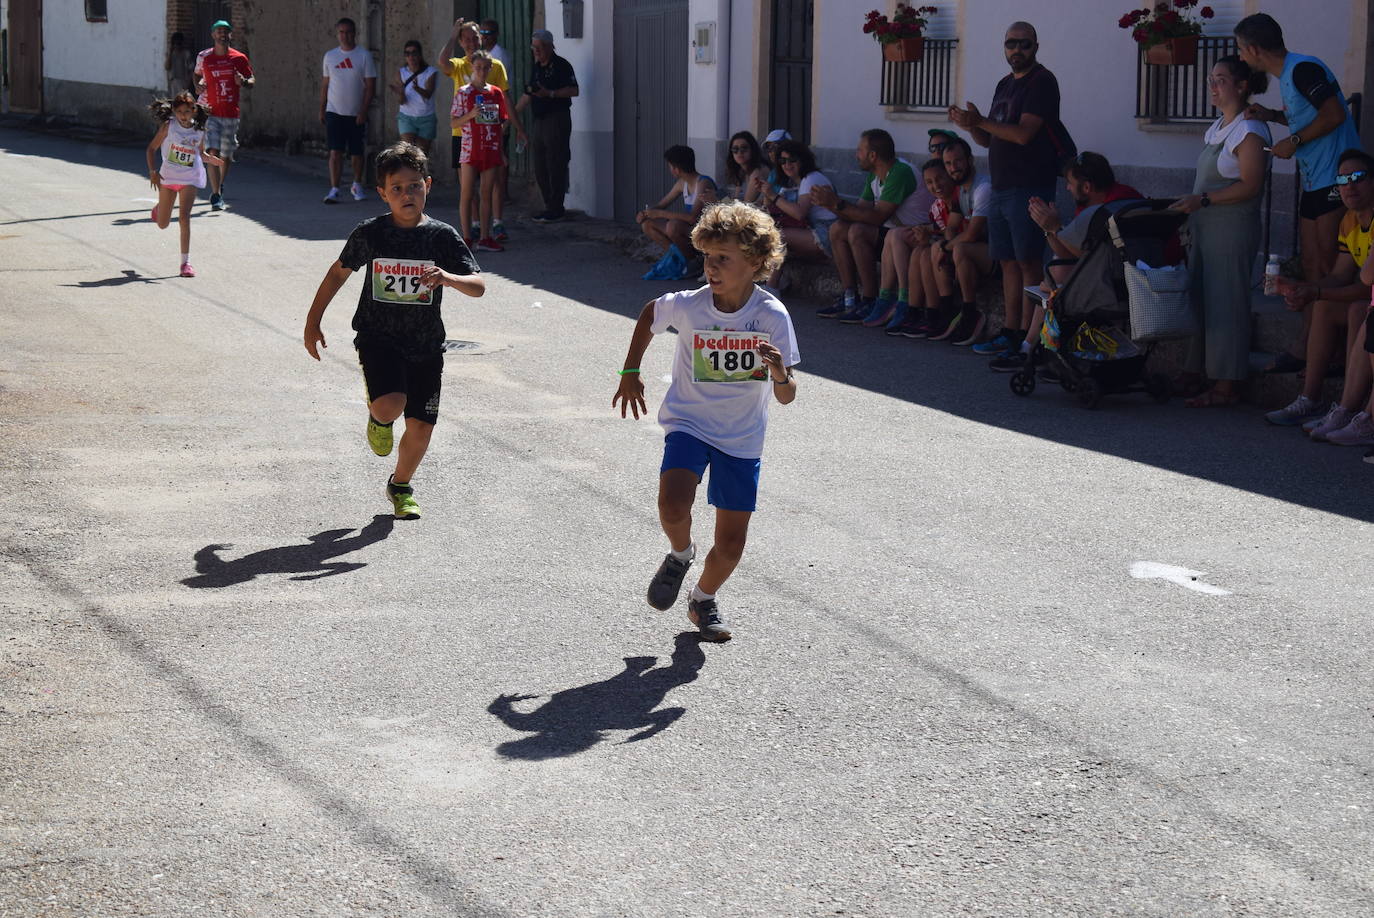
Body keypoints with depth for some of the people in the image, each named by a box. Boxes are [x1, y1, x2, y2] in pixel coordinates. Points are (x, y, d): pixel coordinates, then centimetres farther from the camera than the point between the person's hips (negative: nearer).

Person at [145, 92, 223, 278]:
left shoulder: (199, 130, -1)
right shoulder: (168, 126, -8)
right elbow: (151, 148, -1)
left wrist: (209, 158, -9)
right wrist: (152, 171, -11)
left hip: (190, 179, 0)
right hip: (167, 177, 0)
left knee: (184, 217, -16)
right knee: (162, 224, 10)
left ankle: (185, 261, -11)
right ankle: (159, 207, 50)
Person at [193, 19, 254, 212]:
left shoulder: (239, 58, 3)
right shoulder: (204, 57, 3)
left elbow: (253, 80, 9)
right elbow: (197, 74, 22)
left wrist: (244, 82, -14)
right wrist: (199, 84, 0)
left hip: (231, 114, 2)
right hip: (211, 113, -2)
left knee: (226, 156, 11)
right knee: (213, 153, -16)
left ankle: (219, 188, 36)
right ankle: (216, 196, -17)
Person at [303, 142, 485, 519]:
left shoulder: (442, 236, -5)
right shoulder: (369, 234, -4)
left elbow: (479, 286, -10)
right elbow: (339, 272, 11)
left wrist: (449, 278, -31)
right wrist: (313, 321, 12)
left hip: (425, 346, 2)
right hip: (378, 337, -2)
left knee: (420, 427, 3)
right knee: (390, 406, -26)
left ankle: (401, 485, 33)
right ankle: (377, 417, 13)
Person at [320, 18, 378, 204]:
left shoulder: (364, 55, -3)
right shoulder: (329, 56, 6)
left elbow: (370, 86, -5)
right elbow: (325, 84, 14)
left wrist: (363, 111, -11)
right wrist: (321, 109, 10)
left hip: (357, 114, -1)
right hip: (334, 112, 1)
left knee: (357, 152, 10)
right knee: (335, 152, -8)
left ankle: (357, 186, 29)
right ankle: (334, 189, -10)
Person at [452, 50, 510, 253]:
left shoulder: (496, 93, 8)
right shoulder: (463, 93, -3)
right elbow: (454, 123, -3)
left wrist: (501, 152, 11)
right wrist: (470, 115, -21)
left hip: (491, 150, 4)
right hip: (470, 150, -4)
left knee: (487, 194, 6)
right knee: (467, 194, 0)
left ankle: (484, 238, 10)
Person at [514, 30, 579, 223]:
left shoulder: (561, 66, -6)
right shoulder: (537, 68, 17)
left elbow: (573, 90, -14)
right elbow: (527, 96, 22)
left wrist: (550, 93, -21)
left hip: (557, 119, -8)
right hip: (538, 120, 8)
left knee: (555, 166, -7)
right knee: (540, 167, 8)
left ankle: (556, 209, -3)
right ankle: (549, 206, 15)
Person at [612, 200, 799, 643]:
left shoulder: (773, 316, -15)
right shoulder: (688, 306, -14)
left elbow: (786, 397, -15)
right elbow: (649, 315, 11)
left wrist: (779, 371, -37)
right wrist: (631, 373, 11)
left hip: (742, 439, 1)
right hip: (688, 423, 0)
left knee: (731, 545, 2)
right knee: (673, 506, -27)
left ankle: (704, 599, 34)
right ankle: (680, 554, 8)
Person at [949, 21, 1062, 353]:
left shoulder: (1041, 82, -8)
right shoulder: (1005, 85, 19)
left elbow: (1024, 133, -19)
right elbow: (989, 140, 21)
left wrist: (980, 122, -14)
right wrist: (972, 126, -1)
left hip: (1029, 187, -9)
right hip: (1002, 188, 9)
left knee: (1028, 262, -8)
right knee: (1008, 261, 9)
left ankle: (1026, 335, -8)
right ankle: (1010, 332, 12)